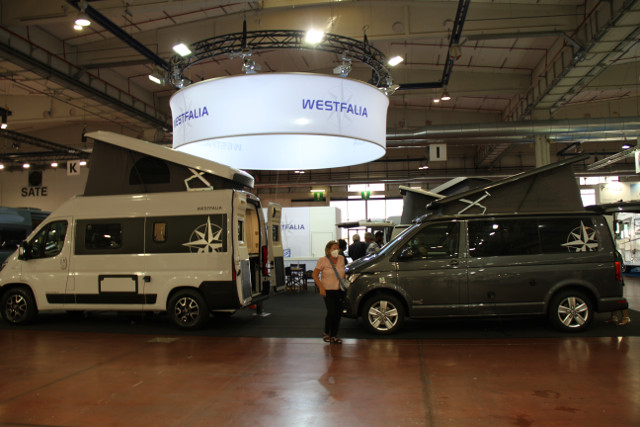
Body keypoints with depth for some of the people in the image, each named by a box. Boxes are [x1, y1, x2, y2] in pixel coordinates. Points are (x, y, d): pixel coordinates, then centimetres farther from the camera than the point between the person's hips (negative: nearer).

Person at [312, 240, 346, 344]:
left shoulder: (341, 259, 6)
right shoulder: (323, 261, -8)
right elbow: (314, 275, -6)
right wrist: (321, 287, -13)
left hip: (339, 290, 5)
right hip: (328, 291, -5)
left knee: (338, 313, 4)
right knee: (331, 312, -14)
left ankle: (334, 335, 17)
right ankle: (326, 333, 9)